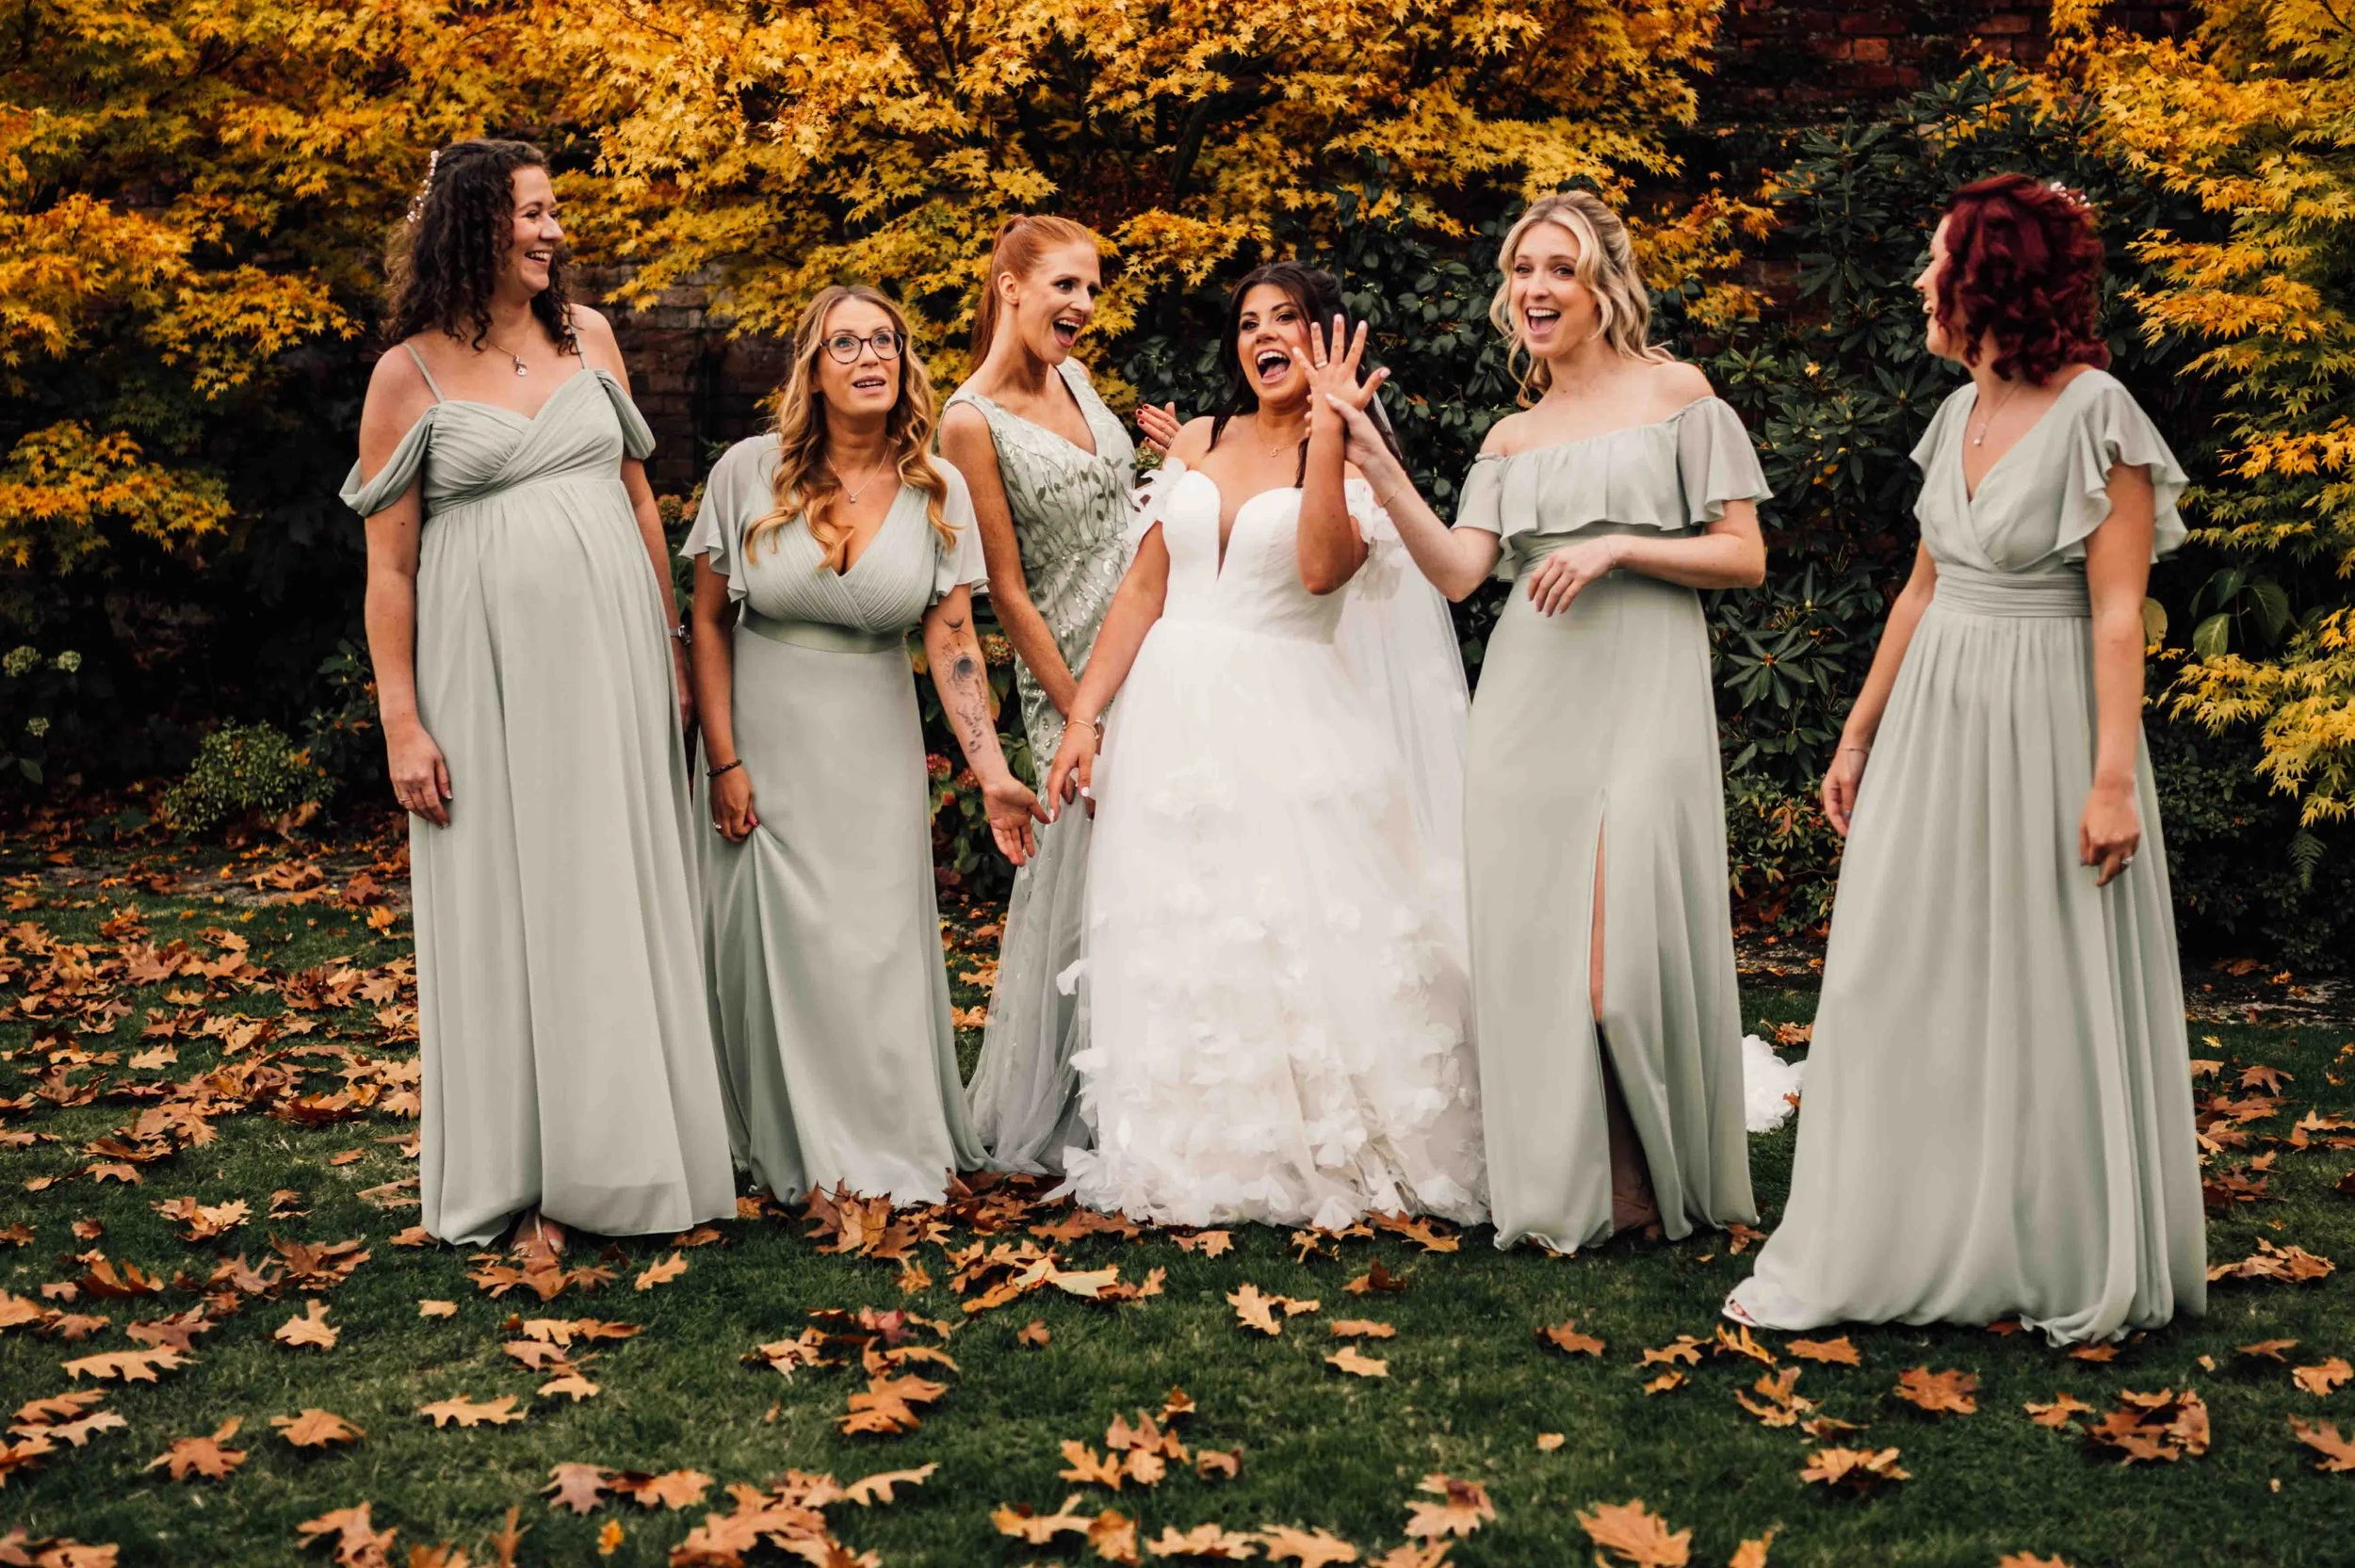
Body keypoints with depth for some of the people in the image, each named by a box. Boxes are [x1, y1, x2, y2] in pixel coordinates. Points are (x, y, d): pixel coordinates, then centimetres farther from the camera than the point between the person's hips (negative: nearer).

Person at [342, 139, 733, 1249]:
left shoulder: (586, 336, 8)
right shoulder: (410, 373, -3)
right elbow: (388, 563, -3)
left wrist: (670, 653, 13)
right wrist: (401, 722, -8)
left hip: (611, 659, 3)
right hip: (487, 671, -3)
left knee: (619, 898, 7)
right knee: (504, 909, 2)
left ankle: (621, 1150, 18)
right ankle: (521, 1171, 12)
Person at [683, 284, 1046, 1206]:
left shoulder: (938, 492, -4)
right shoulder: (749, 473, -9)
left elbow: (953, 643, -6)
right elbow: (707, 621, -3)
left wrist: (993, 776, -16)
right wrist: (723, 763, -7)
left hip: (876, 751, 1)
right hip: (765, 741, -1)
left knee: (879, 941, 2)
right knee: (772, 942, 4)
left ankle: (891, 1150, 18)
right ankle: (791, 1150, 22)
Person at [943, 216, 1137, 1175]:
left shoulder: (1073, 375, 7)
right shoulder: (973, 421, -14)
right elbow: (1007, 589, -14)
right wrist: (1081, 717, -13)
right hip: (1075, 671, -7)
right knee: (1088, 886, 0)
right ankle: (1047, 1124, 16)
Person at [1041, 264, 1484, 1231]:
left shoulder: (1355, 459, 1)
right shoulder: (1198, 443, 13)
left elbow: (1322, 570, -19)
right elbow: (1142, 589, 11)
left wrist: (1328, 428, -19)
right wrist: (1083, 717, 4)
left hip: (1289, 720, -4)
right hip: (1174, 714, 4)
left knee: (1300, 943, -7)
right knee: (1178, 947, 5)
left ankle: (1323, 1155, 6)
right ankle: (1196, 1161, 15)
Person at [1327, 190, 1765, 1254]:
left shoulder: (1676, 397, 6)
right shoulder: (1510, 439, 18)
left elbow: (1745, 558, 3)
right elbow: (1457, 572, 5)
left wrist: (1616, 546, -10)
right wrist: (1381, 471, -6)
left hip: (1640, 695, -4)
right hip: (1526, 701, 5)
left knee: (1622, 950, -9)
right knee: (1530, 940, 1)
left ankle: (1641, 1180, 5)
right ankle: (1552, 1179, 11)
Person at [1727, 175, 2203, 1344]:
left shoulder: (2095, 415, -13)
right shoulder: (1958, 415, 9)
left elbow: (2118, 613, -16)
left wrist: (2113, 776, -21)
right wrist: (1859, 734, 17)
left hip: (2046, 723, -7)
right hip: (1934, 721, 7)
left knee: (2050, 994, 3)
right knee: (1902, 982, 8)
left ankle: (2072, 1270, 19)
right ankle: (1886, 1245, 19)